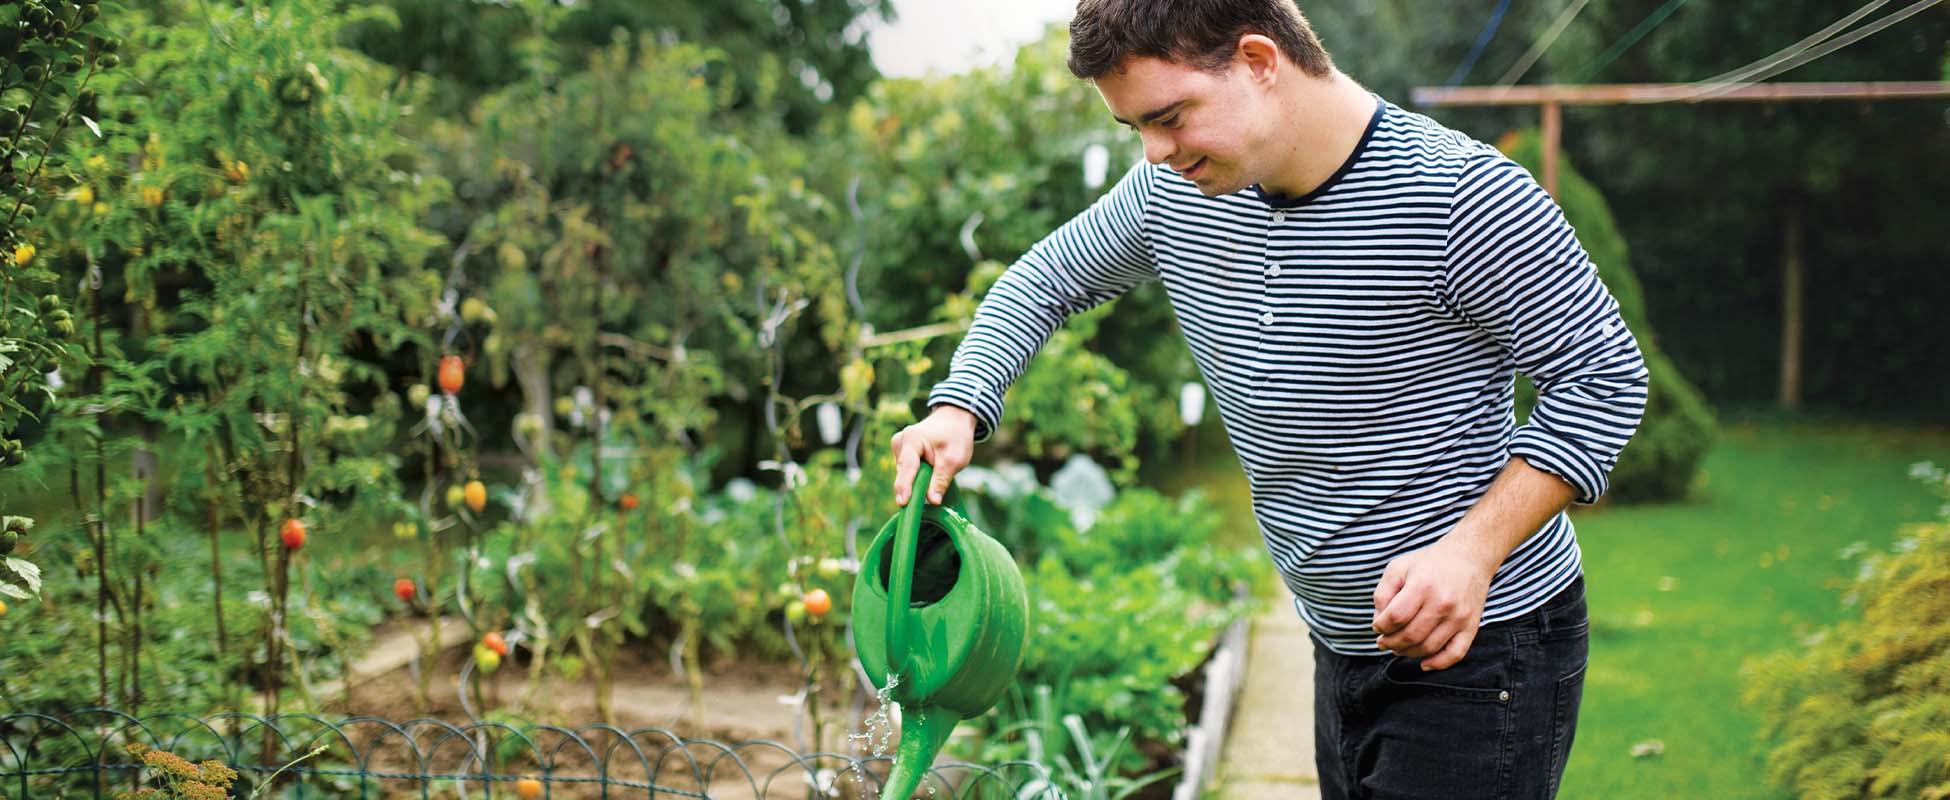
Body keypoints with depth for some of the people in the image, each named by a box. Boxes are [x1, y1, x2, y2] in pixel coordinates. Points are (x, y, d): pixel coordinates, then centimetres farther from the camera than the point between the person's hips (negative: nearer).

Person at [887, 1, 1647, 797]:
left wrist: (1472, 550, -25)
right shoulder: (1172, 191, -2)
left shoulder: (1461, 196, -21)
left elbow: (1602, 376, -15)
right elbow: (1045, 280, 14)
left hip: (1479, 650, -7)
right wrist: (959, 407, -3)